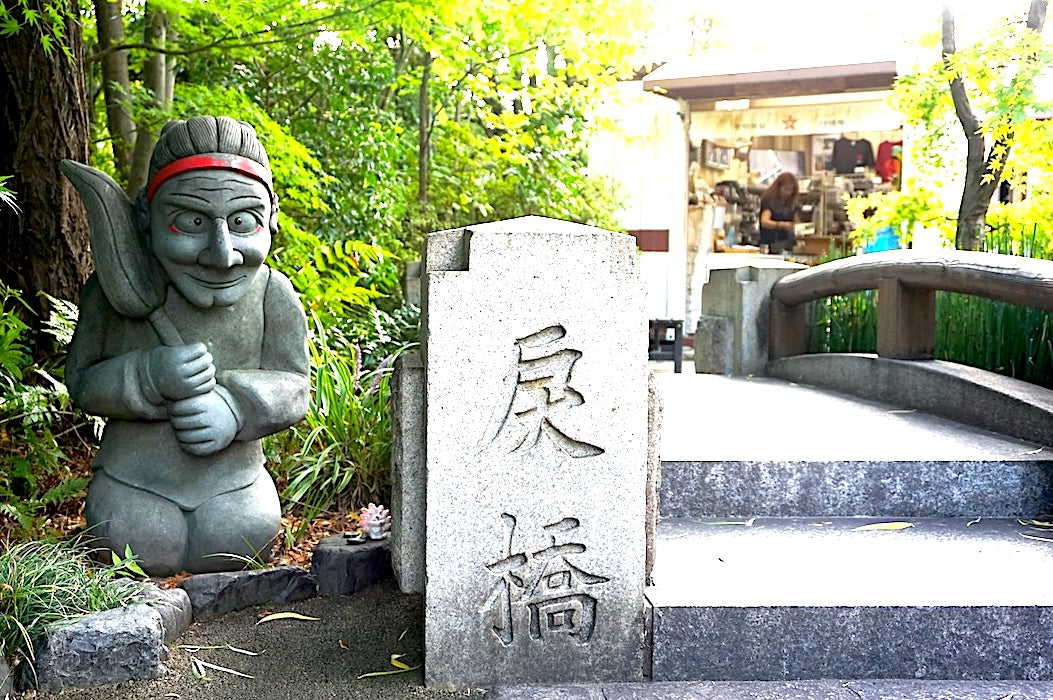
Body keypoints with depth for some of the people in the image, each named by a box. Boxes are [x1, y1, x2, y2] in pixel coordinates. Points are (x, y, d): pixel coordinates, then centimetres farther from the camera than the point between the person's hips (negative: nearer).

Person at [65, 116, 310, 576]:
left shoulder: (272, 295, -9)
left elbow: (293, 386, -6)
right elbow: (81, 382, -6)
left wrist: (236, 407, -27)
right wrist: (150, 378, -27)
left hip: (232, 481, 1)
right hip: (134, 481, -1)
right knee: (147, 556, -3)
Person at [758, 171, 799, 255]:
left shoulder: (792, 204, 13)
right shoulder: (769, 201, -6)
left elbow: (795, 222, 22)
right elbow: (764, 222, -20)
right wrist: (782, 225, -35)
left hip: (788, 245, 5)